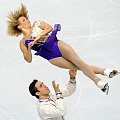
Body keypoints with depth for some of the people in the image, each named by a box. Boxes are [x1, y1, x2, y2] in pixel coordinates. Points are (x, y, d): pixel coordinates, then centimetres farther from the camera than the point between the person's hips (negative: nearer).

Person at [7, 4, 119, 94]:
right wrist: (29, 49, -14)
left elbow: (49, 27, 2)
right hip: (51, 57, -1)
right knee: (77, 67, -14)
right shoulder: (23, 43, 13)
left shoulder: (36, 24, 19)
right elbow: (28, 59, 5)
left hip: (56, 45, 1)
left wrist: (37, 37, -7)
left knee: (78, 62, -17)